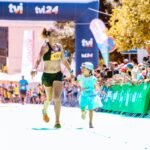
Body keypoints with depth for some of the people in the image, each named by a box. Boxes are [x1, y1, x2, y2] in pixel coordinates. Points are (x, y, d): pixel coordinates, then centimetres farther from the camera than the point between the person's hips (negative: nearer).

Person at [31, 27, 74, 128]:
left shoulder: (59, 47, 1)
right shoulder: (45, 47, -15)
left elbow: (64, 60, 16)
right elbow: (39, 58, -32)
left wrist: (71, 71, 19)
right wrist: (35, 68, -50)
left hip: (58, 75, 2)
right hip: (47, 75, -2)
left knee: (57, 98, -13)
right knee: (49, 98, 15)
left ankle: (57, 122, -13)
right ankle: (45, 111, 48)